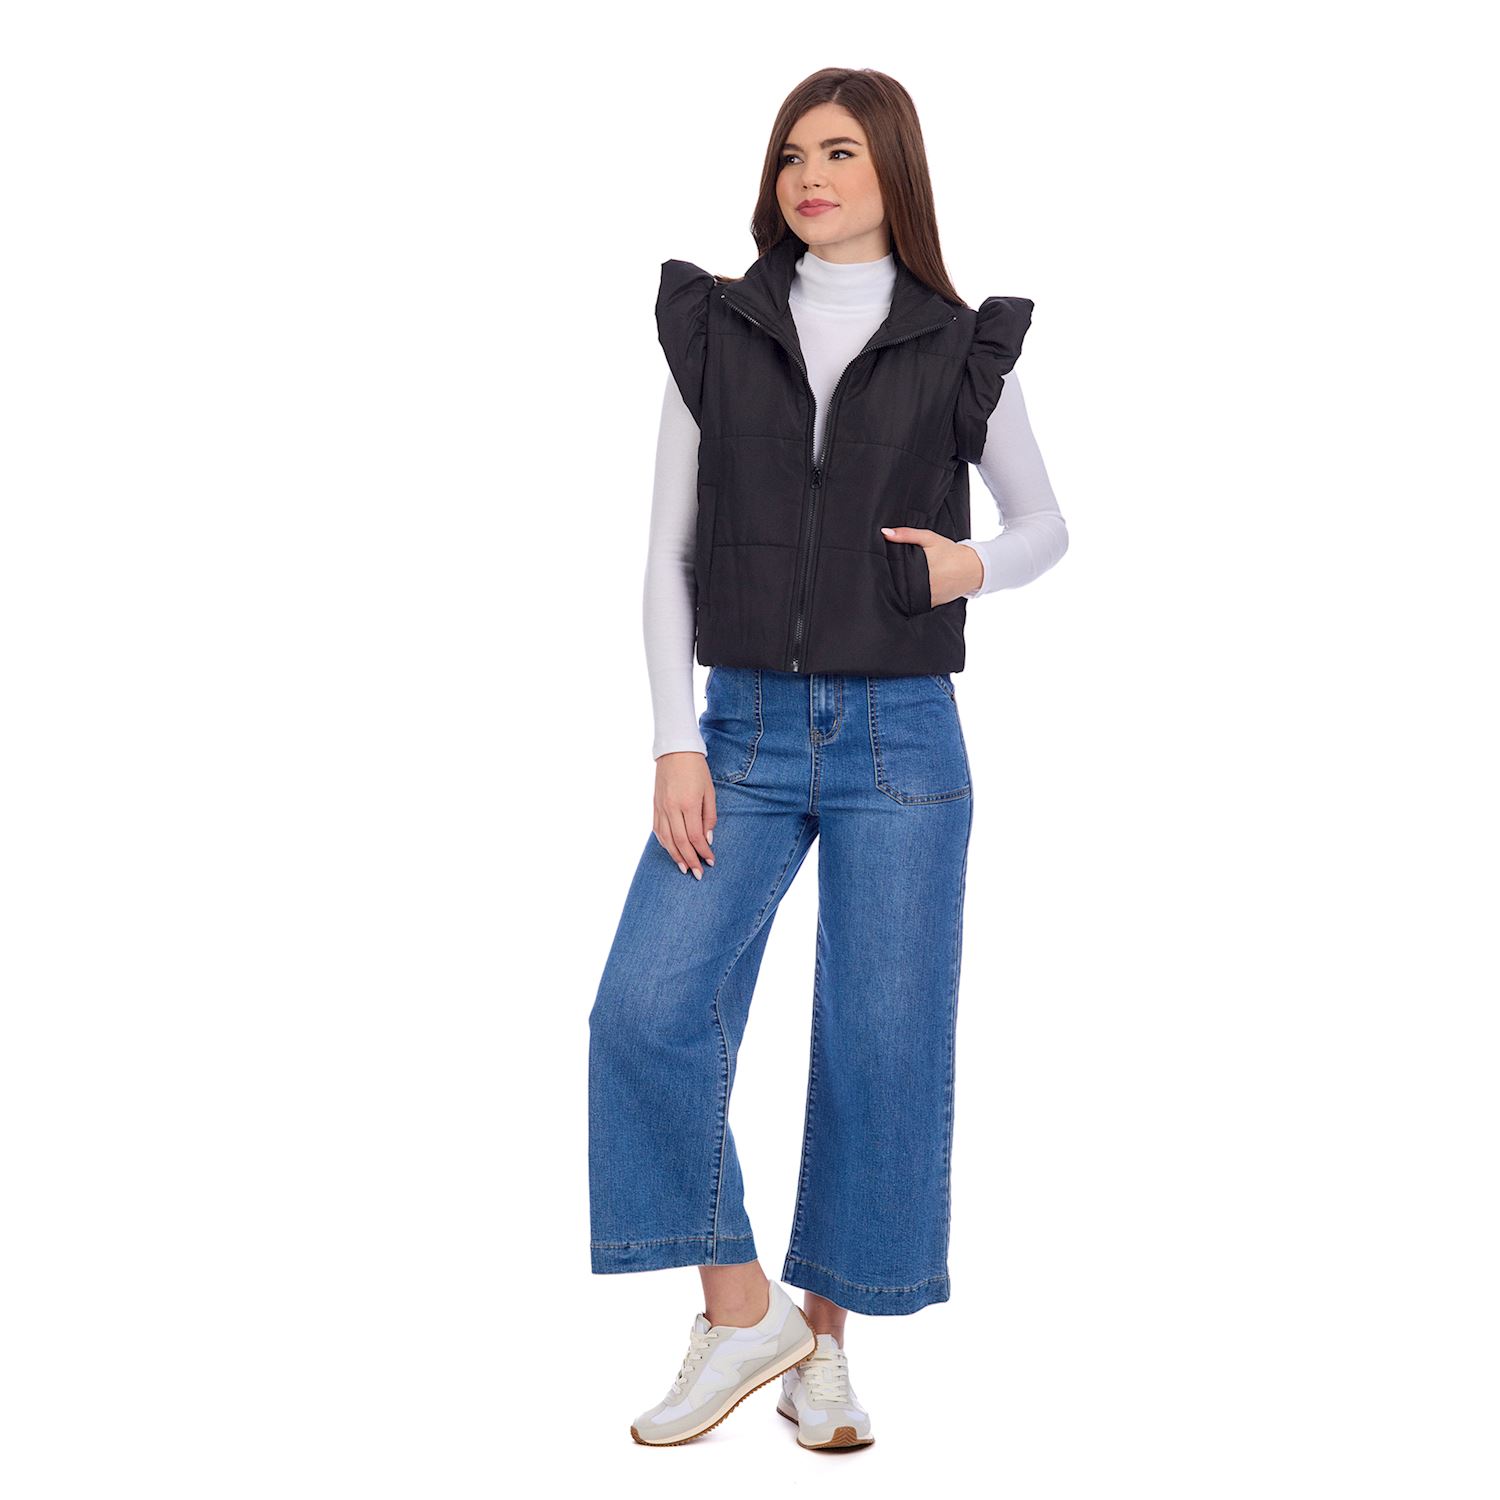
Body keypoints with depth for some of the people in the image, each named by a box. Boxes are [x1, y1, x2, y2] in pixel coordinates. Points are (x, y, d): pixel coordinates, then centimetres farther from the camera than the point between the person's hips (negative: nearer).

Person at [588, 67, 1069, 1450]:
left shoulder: (958, 350, 3)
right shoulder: (716, 330, 5)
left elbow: (1048, 525, 13)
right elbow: (669, 550, 3)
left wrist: (976, 566, -11)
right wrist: (676, 743, -5)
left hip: (902, 737, -1)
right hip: (745, 728, 1)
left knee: (880, 1044, 2)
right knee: (651, 1006, -12)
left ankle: (824, 1340, 19)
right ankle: (741, 1312, 5)